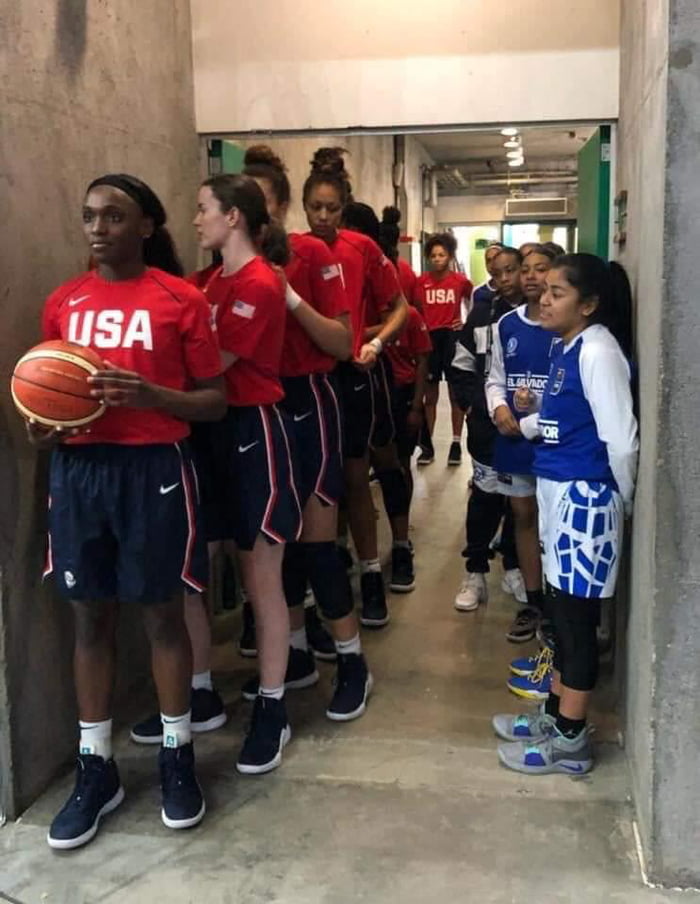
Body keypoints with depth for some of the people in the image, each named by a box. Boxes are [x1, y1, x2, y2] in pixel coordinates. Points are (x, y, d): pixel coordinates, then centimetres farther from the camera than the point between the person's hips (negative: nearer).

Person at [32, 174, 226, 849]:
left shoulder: (182, 299, -3)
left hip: (154, 470, -3)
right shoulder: (63, 303, 9)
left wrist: (151, 395, -20)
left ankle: (176, 756, 24)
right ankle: (95, 768, 23)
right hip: (78, 470, 4)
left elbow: (215, 401, -2)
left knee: (161, 613, 6)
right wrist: (41, 427, -4)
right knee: (90, 616, 10)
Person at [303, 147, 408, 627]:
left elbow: (399, 307, 5)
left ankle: (371, 575, 20)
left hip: (349, 373, -1)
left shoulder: (362, 248, -3)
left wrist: (376, 343, -9)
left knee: (354, 476, 8)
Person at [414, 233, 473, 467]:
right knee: (430, 395, 8)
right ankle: (427, 445, 15)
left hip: (452, 338, -1)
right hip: (428, 338, 1)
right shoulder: (421, 282, 0)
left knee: (455, 393, 7)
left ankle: (456, 443, 15)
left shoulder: (460, 280, -2)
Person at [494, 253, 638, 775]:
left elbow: (622, 439, -19)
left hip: (585, 498, -9)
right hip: (559, 493, 9)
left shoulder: (598, 351, -17)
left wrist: (623, 502, -8)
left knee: (579, 616, 1)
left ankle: (571, 740, 13)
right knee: (563, 610, 17)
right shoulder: (567, 348, 11)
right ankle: (555, 714, 31)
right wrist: (524, 422, 4)